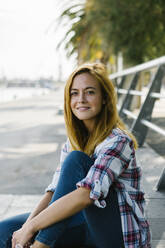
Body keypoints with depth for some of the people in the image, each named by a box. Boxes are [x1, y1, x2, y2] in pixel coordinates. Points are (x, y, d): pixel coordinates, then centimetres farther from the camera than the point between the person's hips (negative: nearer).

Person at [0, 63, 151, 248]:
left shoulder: (119, 141, -19)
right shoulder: (74, 139, 5)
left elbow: (86, 194, -32)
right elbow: (56, 189, 0)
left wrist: (31, 227, -28)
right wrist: (28, 224, -18)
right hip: (90, 226, 6)